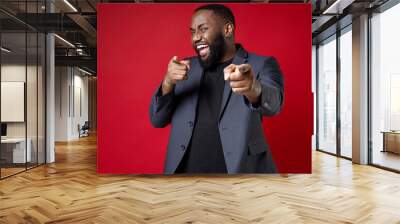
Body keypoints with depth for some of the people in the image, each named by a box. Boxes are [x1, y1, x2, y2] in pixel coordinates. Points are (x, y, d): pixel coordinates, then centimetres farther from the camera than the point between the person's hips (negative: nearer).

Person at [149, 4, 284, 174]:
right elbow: (157, 120, 3)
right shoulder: (187, 68, 7)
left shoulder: (261, 65, -4)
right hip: (185, 171, 3)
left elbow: (273, 102, -23)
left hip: (240, 170, -3)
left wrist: (254, 89, -44)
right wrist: (168, 83, -14)